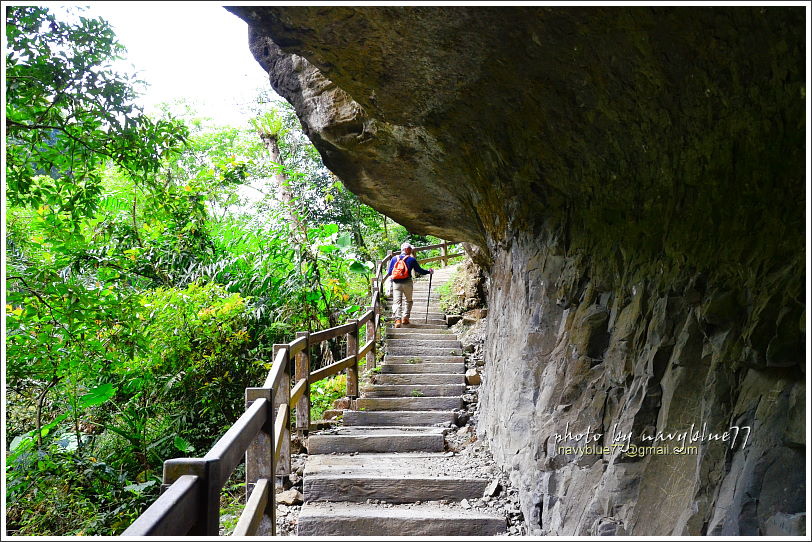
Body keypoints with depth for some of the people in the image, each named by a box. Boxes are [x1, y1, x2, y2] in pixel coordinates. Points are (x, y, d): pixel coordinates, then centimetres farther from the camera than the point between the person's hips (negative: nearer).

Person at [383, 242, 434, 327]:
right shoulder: (411, 259, -1)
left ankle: (397, 319, -14)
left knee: (397, 301, 0)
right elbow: (419, 271, 3)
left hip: (396, 283, 2)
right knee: (408, 300, 16)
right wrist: (429, 271, 19)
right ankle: (405, 318, 10)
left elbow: (389, 273, 9)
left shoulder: (394, 259, 7)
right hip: (407, 283, -2)